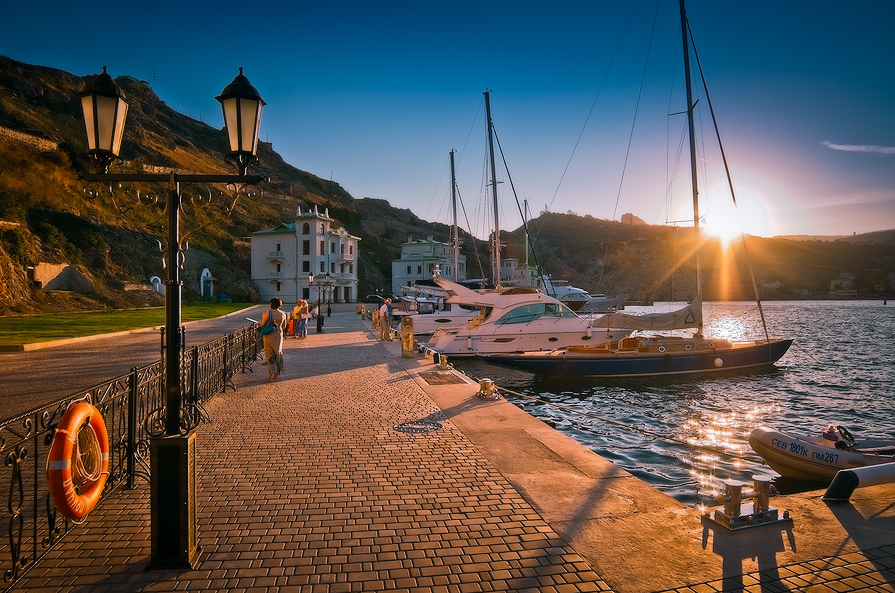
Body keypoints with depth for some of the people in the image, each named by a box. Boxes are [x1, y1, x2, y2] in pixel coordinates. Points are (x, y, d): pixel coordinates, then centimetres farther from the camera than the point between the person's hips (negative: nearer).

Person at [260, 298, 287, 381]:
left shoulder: (267, 312, -12)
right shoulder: (283, 314, 1)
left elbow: (262, 324, -8)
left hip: (269, 335, -4)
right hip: (279, 335, 4)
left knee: (270, 354, 4)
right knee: (278, 354, 15)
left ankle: (272, 374, 1)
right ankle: (277, 373, 20)